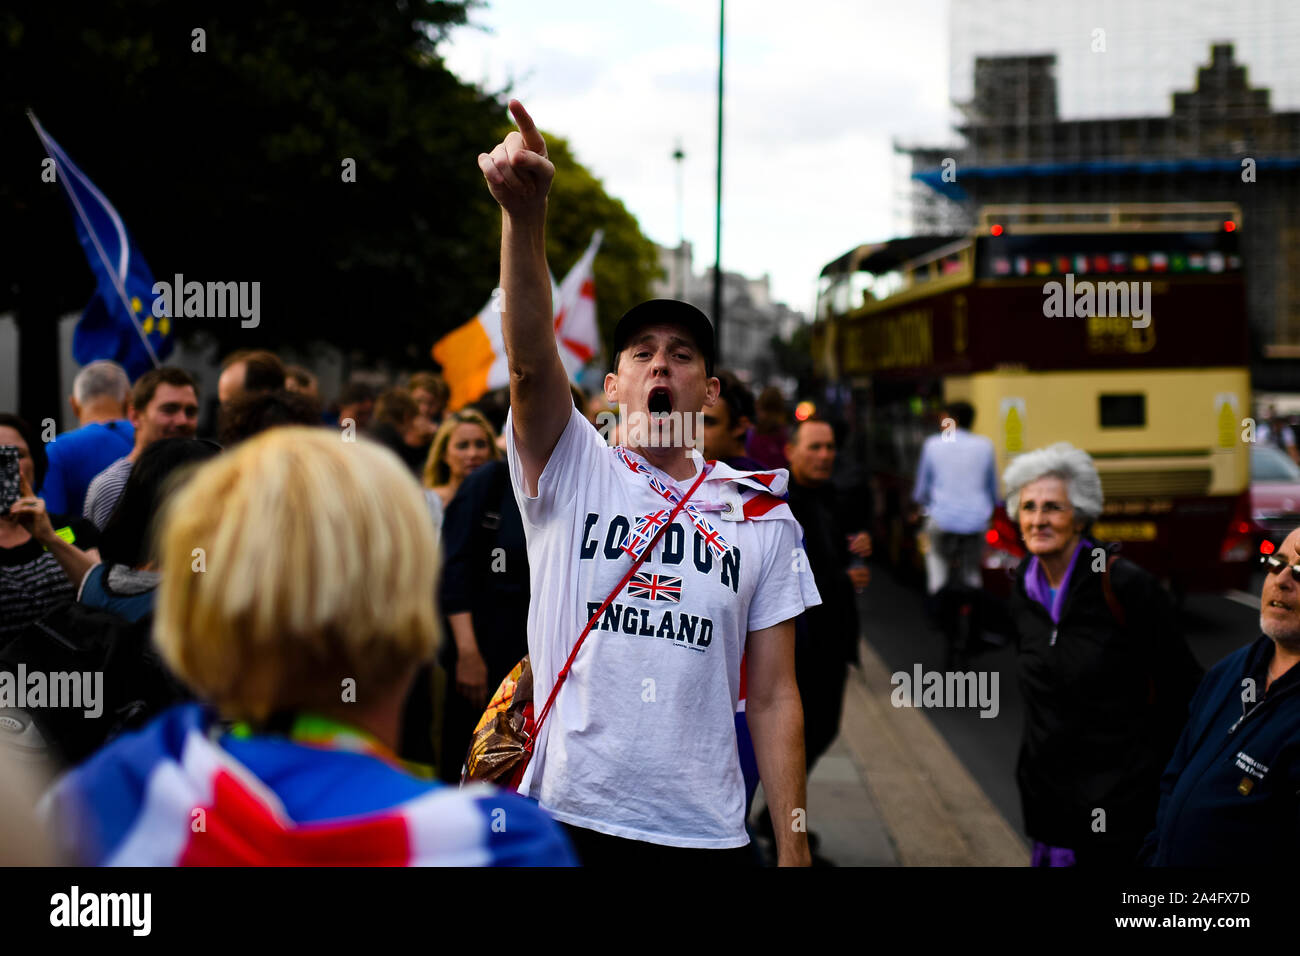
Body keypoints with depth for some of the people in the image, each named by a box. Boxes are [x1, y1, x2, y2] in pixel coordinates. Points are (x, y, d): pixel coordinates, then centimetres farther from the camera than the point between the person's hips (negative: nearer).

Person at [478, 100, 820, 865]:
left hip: (709, 833, 2)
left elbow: (775, 697, 5)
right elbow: (532, 358, -17)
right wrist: (526, 210, -33)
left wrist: (795, 851, -2)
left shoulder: (761, 517, 6)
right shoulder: (570, 473, 2)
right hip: (571, 816, -1)